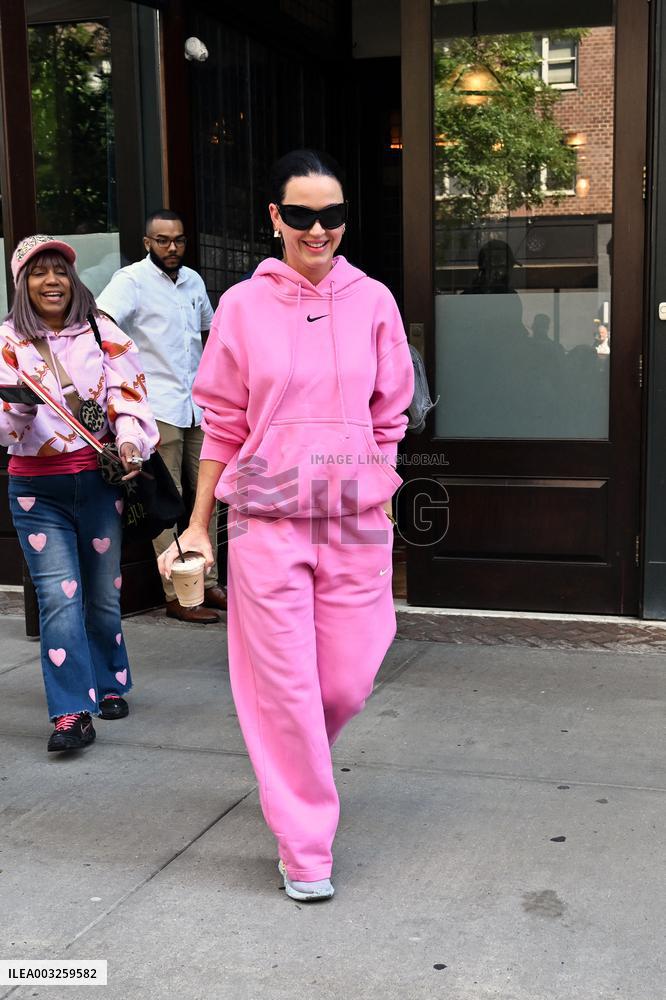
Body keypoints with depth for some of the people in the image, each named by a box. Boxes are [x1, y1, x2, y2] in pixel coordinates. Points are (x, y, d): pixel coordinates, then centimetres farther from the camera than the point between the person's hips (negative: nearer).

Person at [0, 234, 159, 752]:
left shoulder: (101, 332, 3)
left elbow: (128, 393, -5)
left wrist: (129, 442, -24)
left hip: (100, 478, 1)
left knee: (103, 593, 12)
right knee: (59, 597, -10)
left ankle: (109, 685, 32)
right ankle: (73, 713, -10)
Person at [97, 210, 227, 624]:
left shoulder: (193, 280, 14)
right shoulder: (132, 280, -7)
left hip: (198, 407, 7)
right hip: (158, 409, -7)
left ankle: (208, 584, 21)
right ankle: (176, 596, 3)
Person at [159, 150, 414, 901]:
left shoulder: (373, 302, 4)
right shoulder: (243, 305, -1)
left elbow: (388, 420, 9)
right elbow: (222, 424, 4)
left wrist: (384, 513, 7)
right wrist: (197, 527, 5)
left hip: (355, 519, 2)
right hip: (268, 520, -2)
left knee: (348, 682, 7)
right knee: (285, 685, 1)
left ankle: (288, 762, 42)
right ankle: (304, 851, 18)